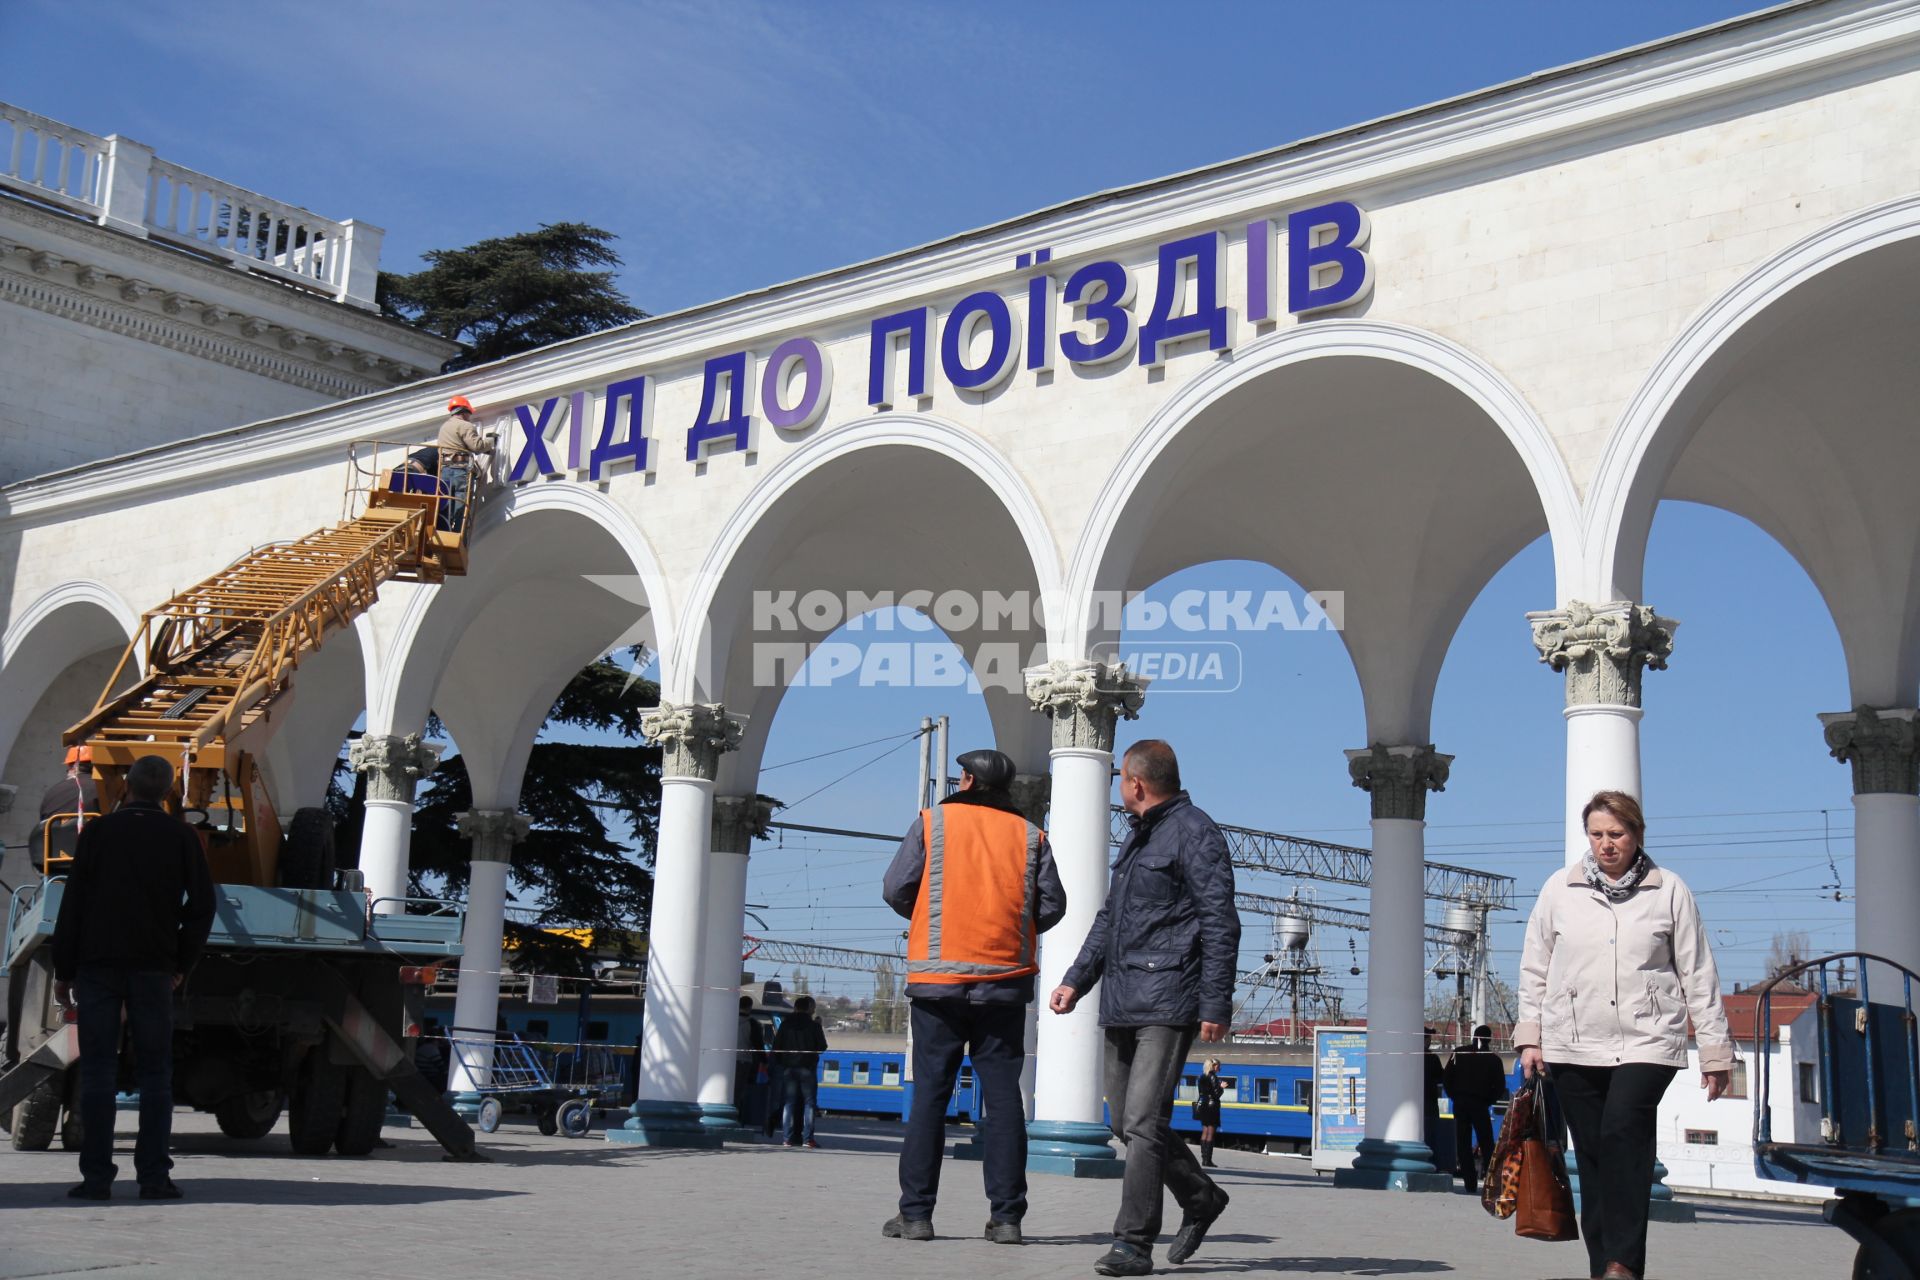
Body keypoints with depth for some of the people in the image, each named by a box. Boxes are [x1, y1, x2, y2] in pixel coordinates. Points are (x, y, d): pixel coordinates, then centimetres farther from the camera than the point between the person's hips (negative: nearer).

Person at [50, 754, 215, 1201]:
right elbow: (202, 905, 4)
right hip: (154, 968, 0)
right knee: (155, 1073, 4)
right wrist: (181, 964, 12)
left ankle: (96, 1176, -1)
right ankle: (154, 1176, 0)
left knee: (97, 1072, 2)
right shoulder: (181, 837, 4)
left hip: (98, 966, 0)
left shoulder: (99, 830, 2)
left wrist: (63, 970, 5)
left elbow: (72, 904, 1)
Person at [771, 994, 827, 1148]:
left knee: (790, 1102, 7)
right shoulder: (813, 1025, -6)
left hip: (788, 1067, 3)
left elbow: (776, 1047, 3)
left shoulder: (785, 1025, 4)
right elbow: (822, 1047, -2)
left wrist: (780, 1063, 12)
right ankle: (807, 1138, -6)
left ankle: (790, 1137, 3)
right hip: (807, 1068, -3)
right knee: (809, 1102, 1)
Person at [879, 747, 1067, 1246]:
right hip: (1004, 980, 1)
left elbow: (895, 890, -2)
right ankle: (1005, 1216, 2)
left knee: (930, 1093, 3)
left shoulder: (932, 822, 2)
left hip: (938, 978, -1)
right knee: (1003, 1094, 4)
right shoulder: (1029, 835, 7)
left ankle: (916, 1213, 2)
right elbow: (1052, 905, 2)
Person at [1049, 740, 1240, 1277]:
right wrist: (1076, 979, 16)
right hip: (1121, 1001, 10)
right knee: (1124, 1121, 13)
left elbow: (1220, 924, -12)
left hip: (1167, 1003, -10)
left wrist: (1216, 1004, -17)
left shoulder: (1195, 833, -7)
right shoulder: (1138, 837, 21)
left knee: (1144, 1123, -12)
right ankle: (1201, 1198, 30)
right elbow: (1108, 917, 26)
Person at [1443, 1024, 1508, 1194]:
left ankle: (1470, 1184, 0)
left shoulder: (1459, 1054, 4)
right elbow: (1500, 1087, -3)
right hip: (1480, 1105, -2)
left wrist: (1455, 1097, 11)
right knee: (1486, 1144, 6)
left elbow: (1447, 1078, 3)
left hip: (1460, 1104, 2)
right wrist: (1487, 1101, 8)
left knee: (1463, 1145, 4)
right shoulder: (1493, 1059, -1)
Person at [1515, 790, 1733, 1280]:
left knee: (1622, 1130, -23)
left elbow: (1698, 976, 7)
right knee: (1592, 1156, 3)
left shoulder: (1669, 891, 4)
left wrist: (1715, 1051, 7)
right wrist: (1529, 1037, 7)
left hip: (1647, 1041, -2)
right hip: (1573, 1044, 3)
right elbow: (1534, 969, 13)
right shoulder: (1559, 889, 8)